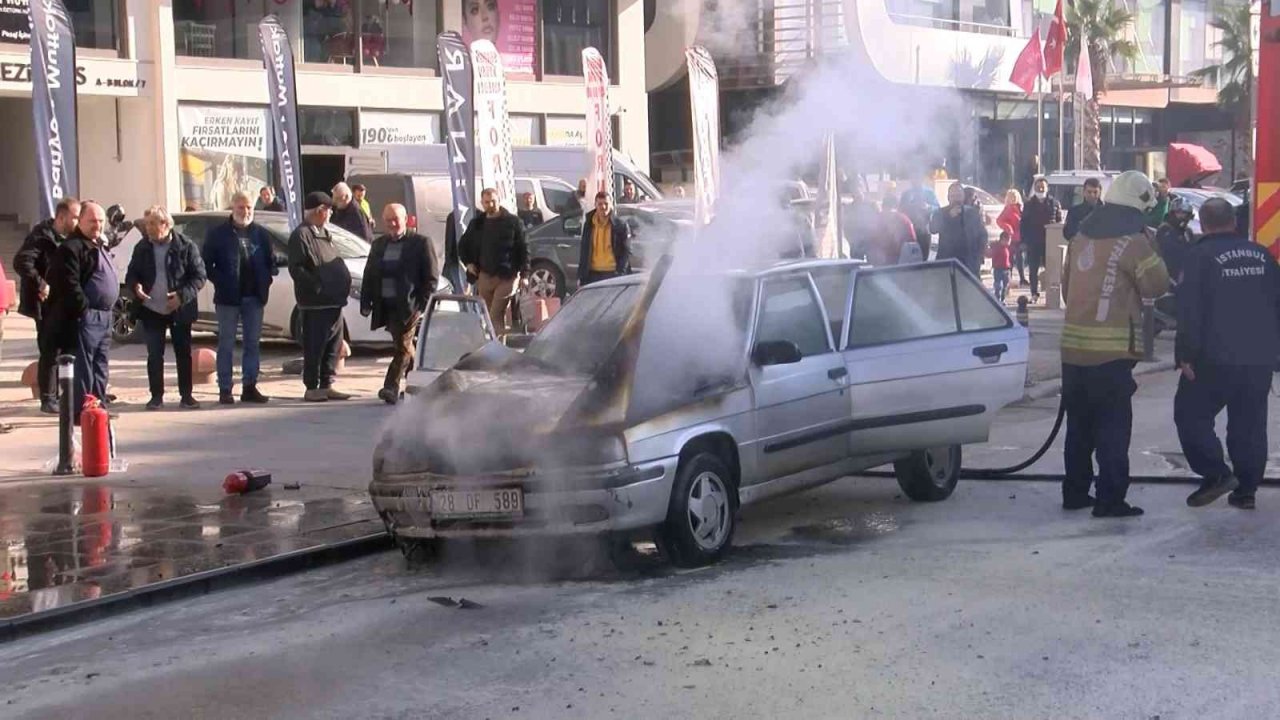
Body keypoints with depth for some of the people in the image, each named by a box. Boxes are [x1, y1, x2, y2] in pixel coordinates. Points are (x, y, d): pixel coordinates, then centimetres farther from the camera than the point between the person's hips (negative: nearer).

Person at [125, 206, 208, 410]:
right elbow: (131, 274, 11)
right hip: (151, 310, 2)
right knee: (154, 355, 4)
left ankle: (186, 395, 15)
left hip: (179, 310, -2)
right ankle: (156, 396, 12)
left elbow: (199, 276, -6)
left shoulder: (186, 246, -7)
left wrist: (182, 295, -20)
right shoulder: (142, 248, 4)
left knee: (183, 353, 6)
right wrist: (135, 286, -12)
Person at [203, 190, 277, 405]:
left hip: (254, 297, 4)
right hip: (228, 298, -3)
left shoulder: (261, 234, 8)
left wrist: (267, 279, -2)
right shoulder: (217, 233, -2)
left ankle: (249, 387, 12)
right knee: (226, 345, 1)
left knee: (253, 343, 6)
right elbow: (206, 264, -3)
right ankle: (225, 390, 3)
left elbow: (271, 261, 13)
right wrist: (220, 282, -11)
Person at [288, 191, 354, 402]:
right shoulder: (301, 235, -9)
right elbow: (296, 268, -17)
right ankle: (312, 388, 1)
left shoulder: (324, 234, 21)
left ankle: (326, 385, 18)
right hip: (314, 302, -9)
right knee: (314, 346, -4)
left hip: (334, 300, 9)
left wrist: (345, 283, 15)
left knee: (333, 345, 11)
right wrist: (316, 286, -22)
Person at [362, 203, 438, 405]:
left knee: (403, 346, -9)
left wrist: (424, 305, -14)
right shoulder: (378, 245, 16)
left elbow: (431, 277, -5)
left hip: (410, 306, -6)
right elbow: (369, 276, 16)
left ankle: (391, 388, -13)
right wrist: (365, 302, 5)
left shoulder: (421, 243, -2)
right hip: (387, 306, 6)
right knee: (403, 345, 14)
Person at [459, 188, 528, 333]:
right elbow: (463, 245, 26)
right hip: (484, 276, 5)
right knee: (485, 315, 7)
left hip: (506, 277, -5)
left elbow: (524, 249, -3)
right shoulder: (477, 223, 12)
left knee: (495, 316, -13)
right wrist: (468, 262, 11)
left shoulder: (512, 222, -2)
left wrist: (524, 274, -9)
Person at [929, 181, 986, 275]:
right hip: (947, 261, -2)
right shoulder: (940, 213, 5)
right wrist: (949, 216, -21)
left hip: (970, 262, 2)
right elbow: (932, 229, -12)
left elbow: (982, 233, 14)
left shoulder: (973, 212, 12)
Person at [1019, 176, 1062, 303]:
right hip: (1033, 242, 1)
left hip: (1050, 241, -1)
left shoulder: (1054, 203, 4)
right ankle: (1034, 294, 11)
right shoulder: (1029, 204, 7)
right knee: (1033, 269, 4)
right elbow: (1024, 223, 6)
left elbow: (1060, 222, 4)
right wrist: (1024, 240, -2)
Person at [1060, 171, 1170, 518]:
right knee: (1113, 427, -2)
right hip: (1111, 350, -7)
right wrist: (1152, 253, 11)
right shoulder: (1131, 242, -11)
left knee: (1079, 424, 15)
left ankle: (1075, 492, 22)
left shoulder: (1081, 238, 11)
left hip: (1074, 346, 7)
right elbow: (1157, 285, -4)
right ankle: (1110, 499, -2)